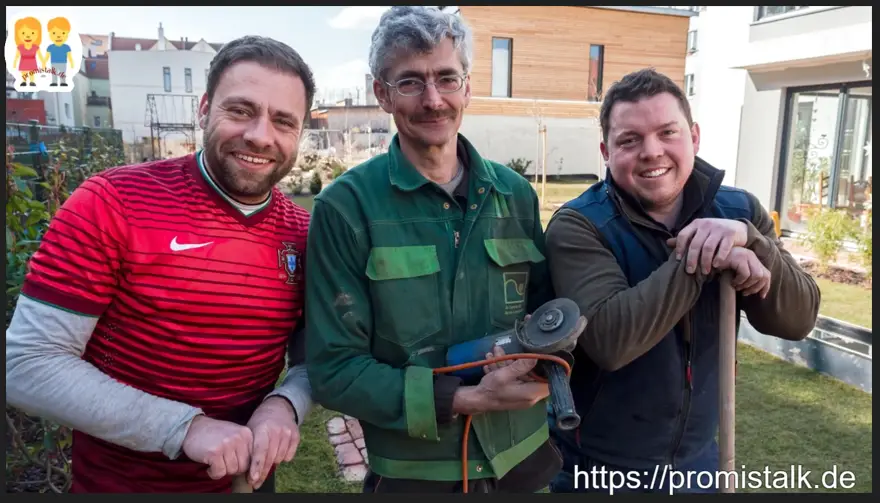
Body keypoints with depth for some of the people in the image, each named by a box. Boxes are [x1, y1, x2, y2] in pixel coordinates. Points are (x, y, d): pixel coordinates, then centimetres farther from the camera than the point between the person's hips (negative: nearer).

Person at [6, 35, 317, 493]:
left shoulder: (301, 233, -7)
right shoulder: (113, 204, -18)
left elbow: (315, 358, 2)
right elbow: (26, 365, -18)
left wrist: (285, 404, -19)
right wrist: (184, 427, -25)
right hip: (117, 481, -3)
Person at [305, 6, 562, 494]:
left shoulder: (514, 193, -1)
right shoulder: (345, 207, -14)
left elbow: (546, 308, 9)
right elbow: (333, 370, -14)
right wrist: (463, 400, -21)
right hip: (413, 472, -3)